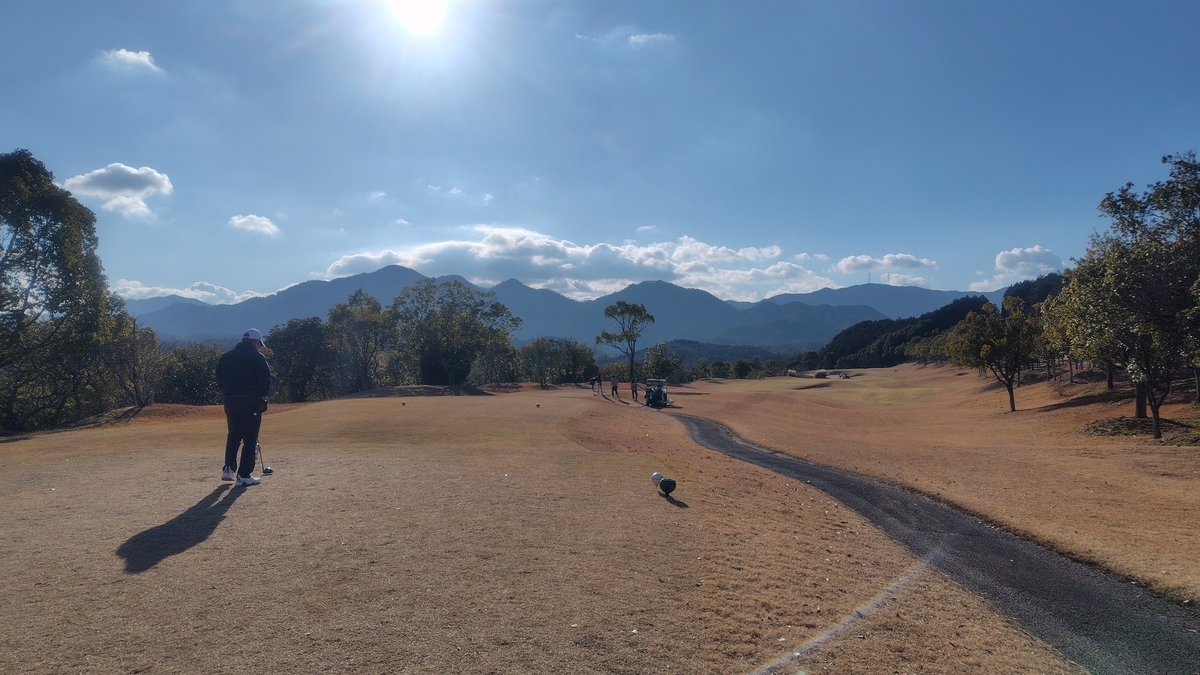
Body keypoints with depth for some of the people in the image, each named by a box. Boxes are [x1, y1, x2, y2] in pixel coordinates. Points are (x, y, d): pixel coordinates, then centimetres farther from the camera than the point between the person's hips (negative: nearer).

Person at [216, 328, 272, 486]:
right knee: (250, 439, 0)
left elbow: (219, 379, 13)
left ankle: (228, 468, 13)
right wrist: (262, 394, 8)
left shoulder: (226, 356, 12)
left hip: (230, 401, 6)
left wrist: (228, 393, 17)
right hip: (250, 401, -6)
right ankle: (244, 475, -1)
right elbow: (265, 381, -8)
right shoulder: (257, 357, -6)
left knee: (233, 435, 21)